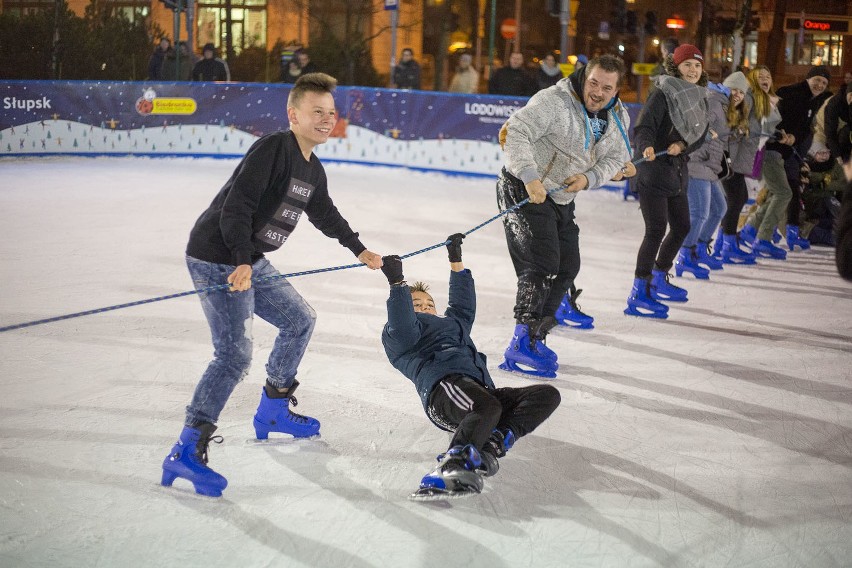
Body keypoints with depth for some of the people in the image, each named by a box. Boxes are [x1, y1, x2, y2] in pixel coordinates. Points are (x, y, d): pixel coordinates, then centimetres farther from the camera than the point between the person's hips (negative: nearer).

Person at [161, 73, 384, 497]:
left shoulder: (313, 169, 12)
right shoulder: (272, 149, -18)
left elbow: (325, 214, 31)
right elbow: (235, 208, -26)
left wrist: (359, 249, 41)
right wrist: (242, 262, -35)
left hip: (252, 262, 10)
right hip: (218, 259, -10)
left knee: (300, 320, 20)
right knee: (235, 355, -18)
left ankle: (273, 410, 36)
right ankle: (187, 451, -20)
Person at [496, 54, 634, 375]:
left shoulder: (618, 118, 1)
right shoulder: (555, 102, -23)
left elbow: (614, 159, 3)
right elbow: (516, 132, -29)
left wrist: (588, 178, -18)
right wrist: (530, 177, -37)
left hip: (561, 198, 9)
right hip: (524, 190, -8)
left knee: (567, 267, 12)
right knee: (542, 264, -17)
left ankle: (536, 336, 24)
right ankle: (522, 345, -16)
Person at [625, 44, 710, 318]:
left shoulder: (700, 99, 10)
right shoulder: (663, 95, -13)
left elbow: (700, 134, 5)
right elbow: (643, 127, -21)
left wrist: (682, 145, -15)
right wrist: (646, 147, -42)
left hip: (678, 172, 9)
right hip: (653, 170, -9)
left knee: (681, 227, 19)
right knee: (656, 229, -15)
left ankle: (659, 280, 38)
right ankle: (638, 294, -13)